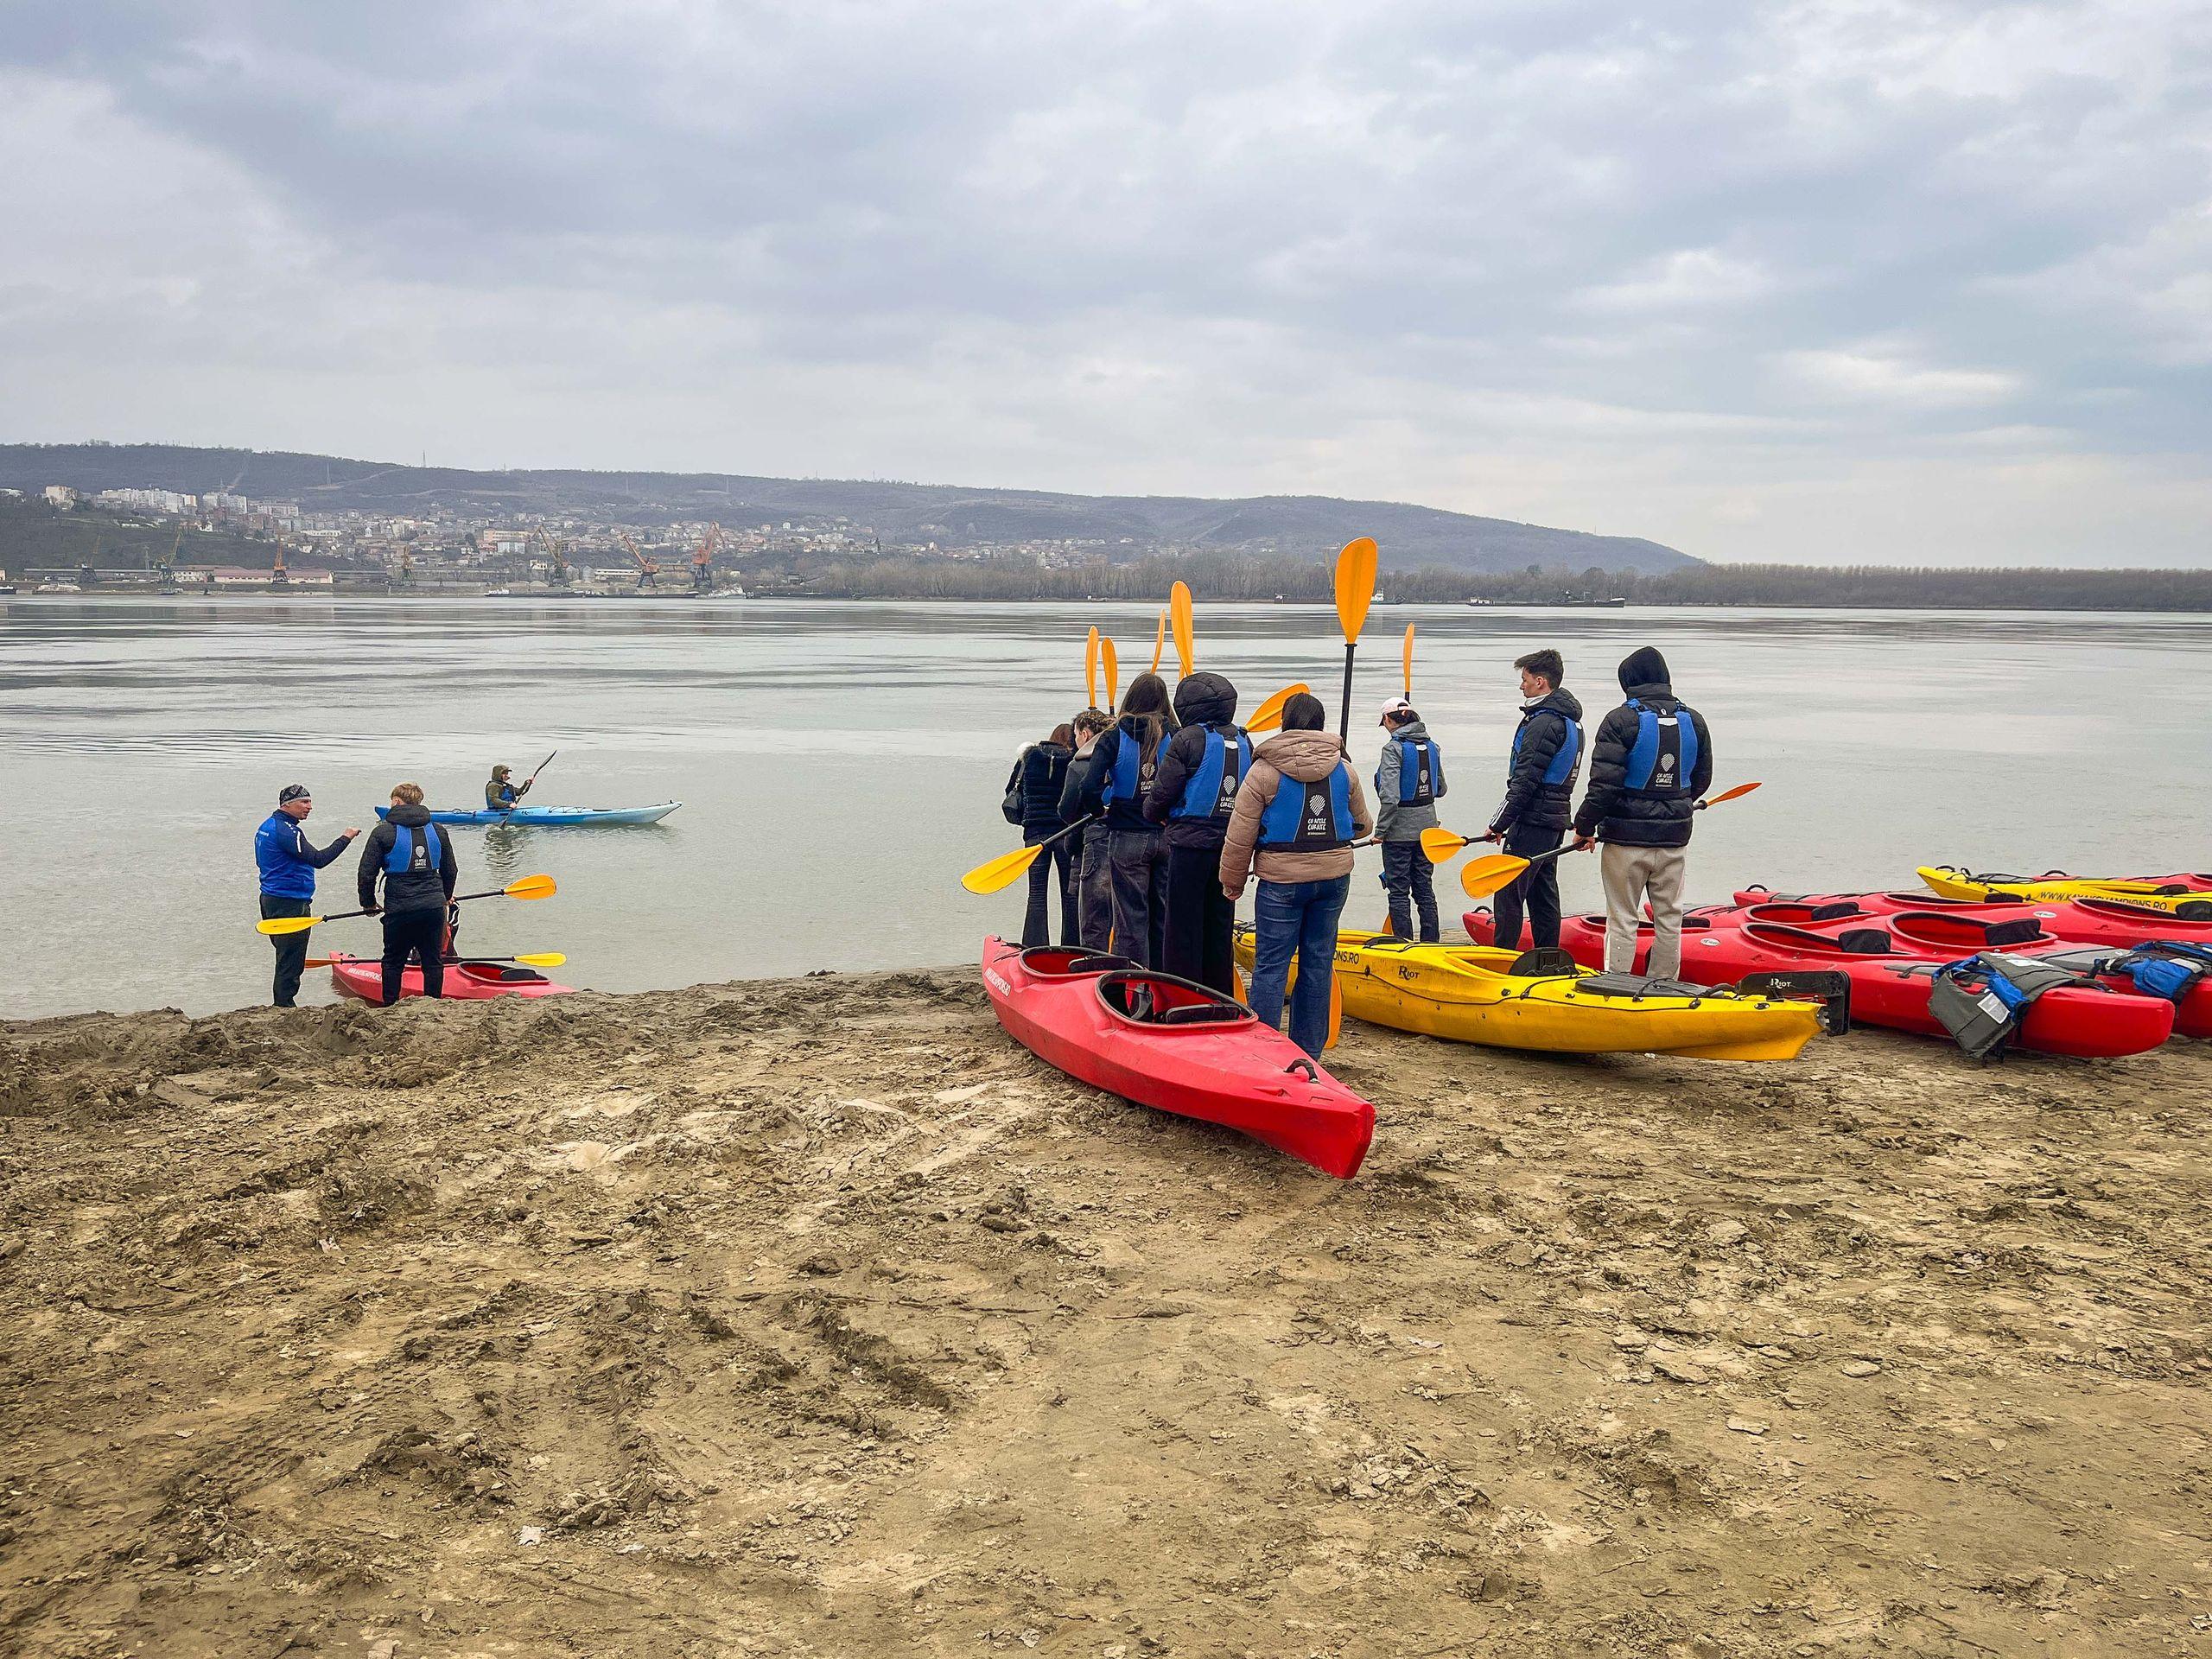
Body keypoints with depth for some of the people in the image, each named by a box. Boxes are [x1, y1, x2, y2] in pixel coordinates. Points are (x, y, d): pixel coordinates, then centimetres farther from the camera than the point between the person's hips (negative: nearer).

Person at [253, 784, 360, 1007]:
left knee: (286, 957, 18)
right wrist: (345, 838, -19)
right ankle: (284, 1006, -1)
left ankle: (282, 1005, 24)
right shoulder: (286, 830, -19)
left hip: (270, 900, 11)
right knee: (290, 962, -5)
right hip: (290, 904, -11)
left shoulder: (267, 826, 14)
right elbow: (318, 859, -25)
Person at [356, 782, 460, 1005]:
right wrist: (445, 896, 34)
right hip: (434, 907, 3)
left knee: (393, 962, 11)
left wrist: (369, 903, 12)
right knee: (433, 961, 10)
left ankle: (390, 1009, 16)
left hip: (399, 909, -3)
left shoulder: (383, 832, -3)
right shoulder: (438, 831, 8)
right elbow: (450, 871, 16)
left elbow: (366, 874, -4)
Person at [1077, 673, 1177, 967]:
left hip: (1127, 838, -2)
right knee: (1164, 916, 13)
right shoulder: (1174, 736, -2)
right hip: (1168, 837, 2)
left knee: (1131, 918, 6)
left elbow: (1091, 788, -15)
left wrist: (1099, 810, 5)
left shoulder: (1114, 737, -6)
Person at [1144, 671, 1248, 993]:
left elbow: (1164, 789, -9)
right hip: (1231, 843, 6)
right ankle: (1220, 997, 19)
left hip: (1191, 842, -6)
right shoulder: (1243, 740, 9)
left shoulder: (1188, 739, -10)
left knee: (1183, 925, 1)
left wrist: (1155, 814, 10)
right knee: (1220, 924, 14)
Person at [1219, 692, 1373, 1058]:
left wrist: (1233, 883, 6)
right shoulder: (1343, 770, 4)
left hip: (1281, 881, -4)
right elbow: (1362, 825, 18)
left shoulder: (1264, 771, -8)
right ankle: (1308, 1050, 17)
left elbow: (1239, 837, -7)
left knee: (1270, 964, 1)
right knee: (1318, 962, 11)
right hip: (1334, 877, 4)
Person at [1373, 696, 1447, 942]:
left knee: (1398, 890, 2)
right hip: (1427, 827, 7)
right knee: (1424, 887, 15)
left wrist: (1380, 830, -15)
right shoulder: (1432, 746, 5)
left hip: (1400, 829, -6)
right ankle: (1431, 941, 21)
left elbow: (1390, 796, -22)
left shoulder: (1394, 748, -15)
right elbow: (1440, 790, 13)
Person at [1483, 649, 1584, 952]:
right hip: (1556, 817, 10)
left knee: (1509, 891, -7)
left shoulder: (1543, 723, -16)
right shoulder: (1571, 720, 16)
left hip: (1533, 821, -10)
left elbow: (1525, 781, -20)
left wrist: (1499, 824, -14)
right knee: (1543, 892, 14)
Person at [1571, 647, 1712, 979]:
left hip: (1626, 838, -4)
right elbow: (1702, 779, 13)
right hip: (1674, 838, 5)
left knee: (1622, 919, 3)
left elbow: (1604, 782, -17)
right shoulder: (1693, 720, 4)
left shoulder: (1621, 720, -13)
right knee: (1669, 917, 14)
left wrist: (1585, 826, -7)